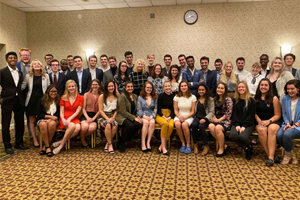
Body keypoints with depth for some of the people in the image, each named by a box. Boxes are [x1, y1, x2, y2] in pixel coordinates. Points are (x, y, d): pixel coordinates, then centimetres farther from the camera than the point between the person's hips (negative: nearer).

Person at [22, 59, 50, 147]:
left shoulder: (46, 76, 2)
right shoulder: (28, 76, 2)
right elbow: (22, 87, 3)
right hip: (32, 100, 0)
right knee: (32, 121, 6)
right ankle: (34, 139, 16)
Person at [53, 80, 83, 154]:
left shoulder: (80, 98, 8)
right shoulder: (63, 97, 11)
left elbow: (77, 111, -1)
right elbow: (61, 112, 6)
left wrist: (69, 119, -16)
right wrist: (63, 120, -14)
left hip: (75, 119, 1)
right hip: (65, 119, -1)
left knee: (78, 128, -35)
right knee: (72, 126, -36)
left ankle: (61, 143, -23)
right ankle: (62, 143, -20)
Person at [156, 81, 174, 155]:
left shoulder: (173, 96, 6)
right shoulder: (161, 96, 1)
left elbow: (174, 110, 5)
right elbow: (158, 110, -1)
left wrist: (169, 118, -12)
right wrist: (164, 117, -15)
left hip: (170, 116, 2)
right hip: (160, 116, -2)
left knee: (171, 126, -32)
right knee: (165, 124, -36)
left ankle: (161, 146, -23)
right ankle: (163, 147, -30)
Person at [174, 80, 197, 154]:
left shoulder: (193, 97, 1)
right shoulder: (177, 97, 5)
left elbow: (192, 111, 0)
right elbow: (175, 110, 5)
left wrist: (185, 117, -15)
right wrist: (179, 117, -14)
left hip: (188, 117, -2)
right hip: (179, 116, 2)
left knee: (184, 125, -35)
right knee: (177, 124, -34)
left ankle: (188, 145, -16)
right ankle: (183, 143, -14)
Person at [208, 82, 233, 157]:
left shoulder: (228, 99, -2)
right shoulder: (215, 99, 17)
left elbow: (229, 113, -8)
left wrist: (219, 120, -13)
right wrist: (214, 117, -2)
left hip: (225, 120, -5)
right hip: (216, 119, 5)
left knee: (218, 128, -35)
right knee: (211, 126, -29)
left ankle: (221, 148, -15)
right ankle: (224, 145, -14)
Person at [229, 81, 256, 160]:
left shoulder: (251, 100, 4)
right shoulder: (235, 100, 13)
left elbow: (251, 115, -2)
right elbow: (234, 114, 7)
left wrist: (244, 126, -14)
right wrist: (237, 125, -10)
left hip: (248, 124, -3)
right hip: (236, 124, 3)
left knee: (242, 136, -32)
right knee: (233, 135, -29)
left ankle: (250, 146, 4)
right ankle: (246, 148, -3)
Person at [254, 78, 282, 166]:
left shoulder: (274, 99, 3)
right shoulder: (255, 98, 10)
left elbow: (277, 115, 1)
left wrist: (269, 121, -16)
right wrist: (259, 121, -12)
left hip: (274, 121, -1)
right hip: (260, 121, 1)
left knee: (272, 129, -35)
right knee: (261, 130, -33)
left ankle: (271, 157, -35)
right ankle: (272, 156, -27)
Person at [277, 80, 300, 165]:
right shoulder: (285, 98, 8)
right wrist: (287, 124, -5)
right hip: (288, 124, 4)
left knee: (286, 134, -33)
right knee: (278, 135, -26)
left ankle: (288, 154, -3)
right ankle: (292, 153, 1)